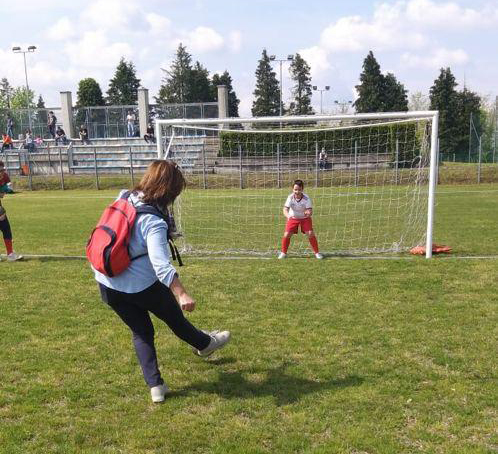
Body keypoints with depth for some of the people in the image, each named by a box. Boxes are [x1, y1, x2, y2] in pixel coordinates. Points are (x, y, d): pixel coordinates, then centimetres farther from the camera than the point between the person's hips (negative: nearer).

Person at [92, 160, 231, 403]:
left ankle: (155, 386, 16)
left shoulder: (124, 198, -4)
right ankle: (204, 343, 47)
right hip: (140, 286, -6)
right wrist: (181, 293, -45)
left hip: (107, 284, 7)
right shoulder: (154, 221, -27)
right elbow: (160, 263, -39)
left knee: (141, 332, 18)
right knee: (174, 317, 20)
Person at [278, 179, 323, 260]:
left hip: (305, 218, -1)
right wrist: (288, 216, -55)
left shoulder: (306, 198, -26)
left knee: (311, 234, -13)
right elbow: (285, 209, -33)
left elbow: (310, 210, -30)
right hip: (293, 218, 1)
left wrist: (308, 213, -55)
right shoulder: (290, 197, -25)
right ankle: (283, 253, 10)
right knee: (286, 234, -10)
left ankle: (316, 252, 4)